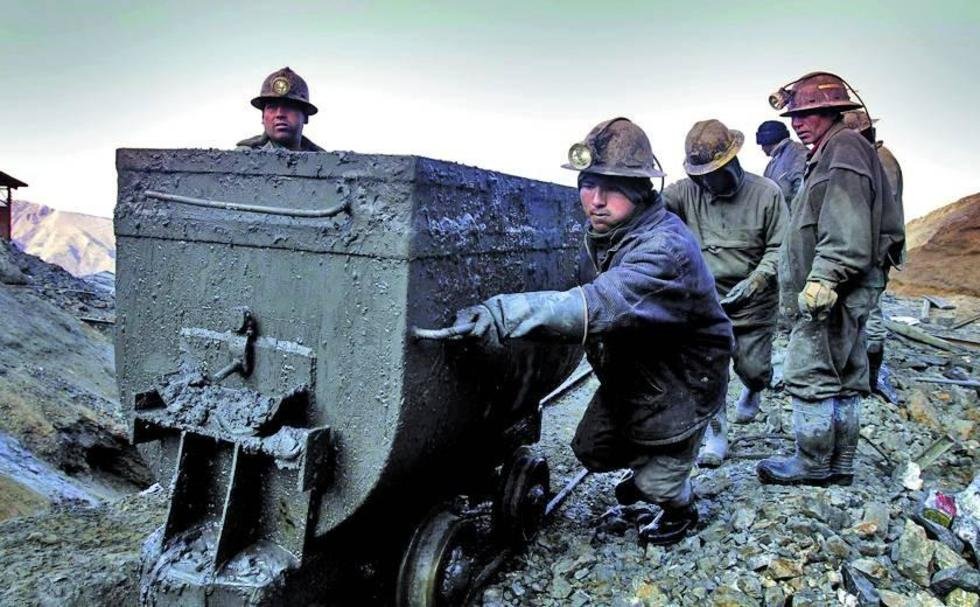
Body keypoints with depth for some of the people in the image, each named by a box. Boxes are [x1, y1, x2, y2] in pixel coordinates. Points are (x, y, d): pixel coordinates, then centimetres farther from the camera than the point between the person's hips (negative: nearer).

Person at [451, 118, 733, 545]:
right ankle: (645, 469, 49)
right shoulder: (601, 231, -8)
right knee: (592, 450, 18)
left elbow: (605, 304, -54)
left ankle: (680, 512, 46)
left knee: (661, 480, 11)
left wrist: (508, 313, -64)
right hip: (627, 372, 7)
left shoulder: (665, 246, -37)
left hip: (680, 380, -7)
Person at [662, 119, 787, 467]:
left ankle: (752, 392, 46)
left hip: (753, 303, -1)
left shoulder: (766, 193, -9)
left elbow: (779, 248, -9)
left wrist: (754, 282, -22)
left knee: (753, 367, 9)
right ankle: (715, 436, 8)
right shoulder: (689, 191, -3)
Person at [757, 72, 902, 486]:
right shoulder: (829, 154, 21)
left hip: (830, 296, -11)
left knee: (809, 377, -4)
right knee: (844, 380, 14)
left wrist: (822, 281, -25)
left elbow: (846, 231, -22)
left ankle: (813, 464, 6)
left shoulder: (844, 149, -11)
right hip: (843, 295, 11)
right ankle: (840, 464, 24)